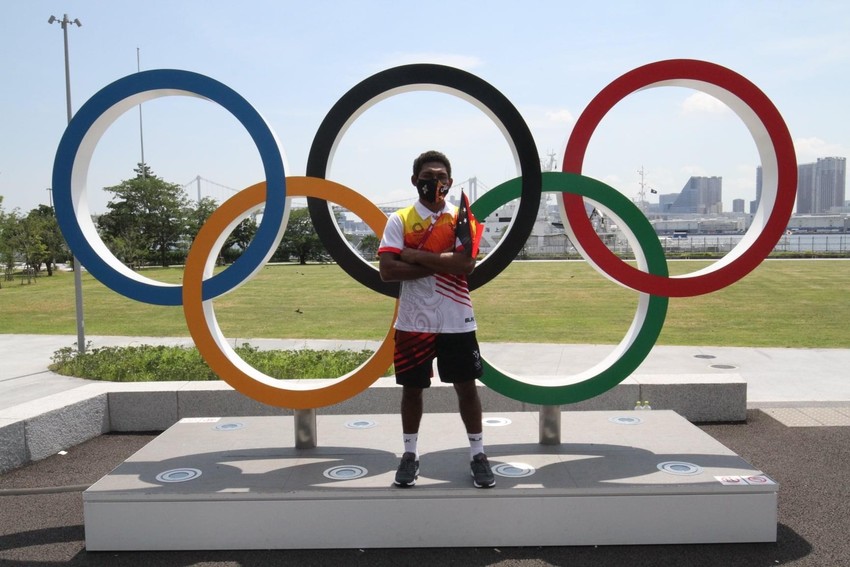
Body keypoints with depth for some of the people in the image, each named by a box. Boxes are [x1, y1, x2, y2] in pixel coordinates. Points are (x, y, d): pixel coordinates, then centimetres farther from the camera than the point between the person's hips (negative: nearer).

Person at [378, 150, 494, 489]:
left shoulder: (462, 218, 2)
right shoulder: (399, 220, 0)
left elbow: (466, 264, -14)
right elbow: (387, 271, -13)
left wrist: (415, 256, -14)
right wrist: (441, 263, -15)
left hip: (456, 321, 0)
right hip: (413, 321, 0)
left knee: (466, 385, 7)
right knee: (412, 387, 10)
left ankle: (477, 454, 21)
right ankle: (410, 453, 26)